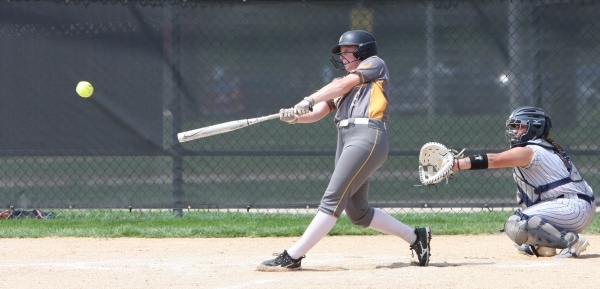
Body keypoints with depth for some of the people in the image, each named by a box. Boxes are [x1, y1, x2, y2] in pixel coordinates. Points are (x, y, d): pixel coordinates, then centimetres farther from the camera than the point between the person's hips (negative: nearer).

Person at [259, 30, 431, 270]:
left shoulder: (375, 64, 11)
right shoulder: (344, 89, 30)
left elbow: (343, 84, -5)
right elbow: (317, 113, 17)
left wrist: (308, 101, -14)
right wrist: (294, 116, -5)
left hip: (367, 137, -9)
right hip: (346, 140, 9)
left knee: (333, 200, -14)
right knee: (358, 212, 8)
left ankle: (293, 257, -19)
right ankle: (415, 237, 20)